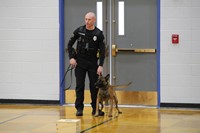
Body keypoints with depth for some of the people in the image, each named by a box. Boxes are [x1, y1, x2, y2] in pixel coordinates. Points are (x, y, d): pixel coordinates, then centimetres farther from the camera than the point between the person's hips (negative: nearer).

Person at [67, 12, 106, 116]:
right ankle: (79, 108, 4)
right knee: (79, 86, 0)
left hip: (93, 63, 0)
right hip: (80, 62, 0)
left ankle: (95, 108, 11)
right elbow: (70, 44, 6)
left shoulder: (98, 34, -6)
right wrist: (71, 58, -5)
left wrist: (100, 65, -14)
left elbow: (102, 51, -6)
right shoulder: (79, 31, -3)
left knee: (94, 86, 2)